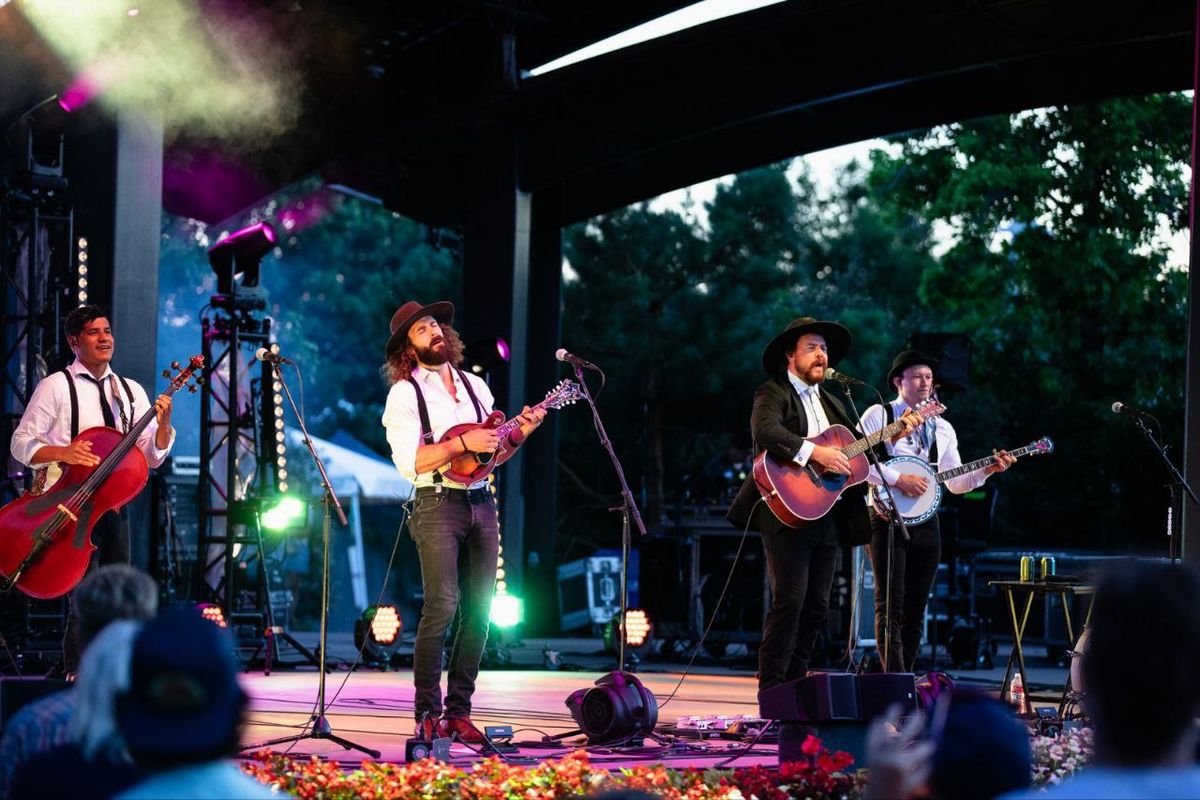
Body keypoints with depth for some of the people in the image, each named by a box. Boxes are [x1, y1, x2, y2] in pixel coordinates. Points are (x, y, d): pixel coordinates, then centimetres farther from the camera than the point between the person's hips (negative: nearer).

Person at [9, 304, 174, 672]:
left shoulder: (131, 391, 13)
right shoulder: (56, 386, -2)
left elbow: (153, 456, 9)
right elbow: (21, 443, -5)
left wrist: (163, 422, -10)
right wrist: (62, 452, -22)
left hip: (114, 507, 6)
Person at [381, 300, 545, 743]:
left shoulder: (475, 386, 18)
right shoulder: (404, 394, -1)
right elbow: (409, 461, -12)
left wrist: (519, 433, 2)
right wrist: (463, 443, -17)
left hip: (481, 504, 6)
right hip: (438, 505, -6)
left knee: (479, 611, 1)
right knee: (442, 606, -15)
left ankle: (458, 711, 6)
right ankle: (427, 715, -10)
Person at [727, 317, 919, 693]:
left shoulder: (829, 402, 22)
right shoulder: (773, 394, -2)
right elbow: (765, 431, -23)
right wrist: (814, 452, -29)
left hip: (827, 516, 8)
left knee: (816, 606, 6)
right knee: (789, 600, -13)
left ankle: (795, 686, 12)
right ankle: (771, 691, -10)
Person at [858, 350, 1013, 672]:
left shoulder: (942, 428, 17)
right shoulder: (878, 415, 1)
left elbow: (956, 483, 16)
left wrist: (987, 470, 0)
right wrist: (898, 479, -18)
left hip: (924, 522, 5)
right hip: (888, 518, -5)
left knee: (915, 608, 5)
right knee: (891, 605, -10)